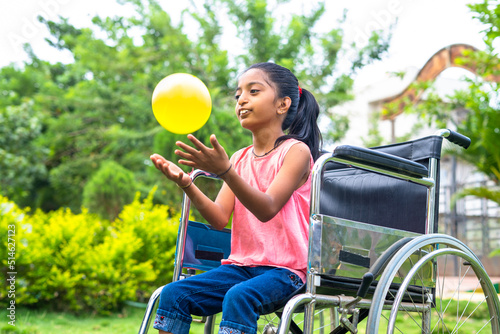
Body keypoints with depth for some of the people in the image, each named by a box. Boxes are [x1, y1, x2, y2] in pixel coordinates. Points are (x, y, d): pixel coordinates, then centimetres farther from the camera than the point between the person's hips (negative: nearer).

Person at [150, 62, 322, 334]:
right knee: (173, 294, -13)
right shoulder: (240, 158, 13)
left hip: (284, 270, -6)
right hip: (241, 265, 6)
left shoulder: (296, 151, -5)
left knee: (238, 297, -34)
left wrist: (224, 171, -33)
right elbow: (219, 218, 2)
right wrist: (186, 183, -15)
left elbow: (267, 209, -20)